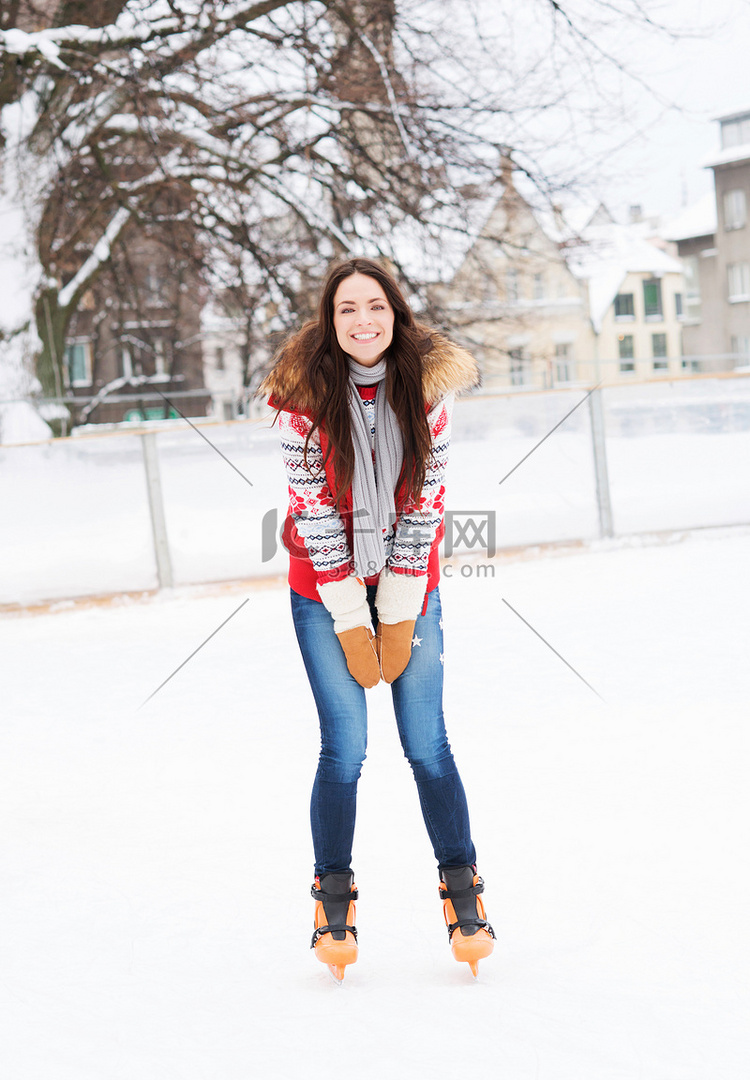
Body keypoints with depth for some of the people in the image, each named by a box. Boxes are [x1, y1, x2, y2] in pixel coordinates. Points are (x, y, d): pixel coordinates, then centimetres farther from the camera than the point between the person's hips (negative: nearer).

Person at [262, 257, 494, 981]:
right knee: (344, 750, -6)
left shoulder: (428, 385, -9)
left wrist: (397, 616, -9)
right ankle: (334, 903, 11)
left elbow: (424, 502, -7)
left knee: (428, 747, -2)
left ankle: (463, 892, 12)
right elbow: (313, 509, -12)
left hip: (409, 585, 1)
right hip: (326, 593, -1)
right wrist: (351, 622, -12)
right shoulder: (304, 393, -14)